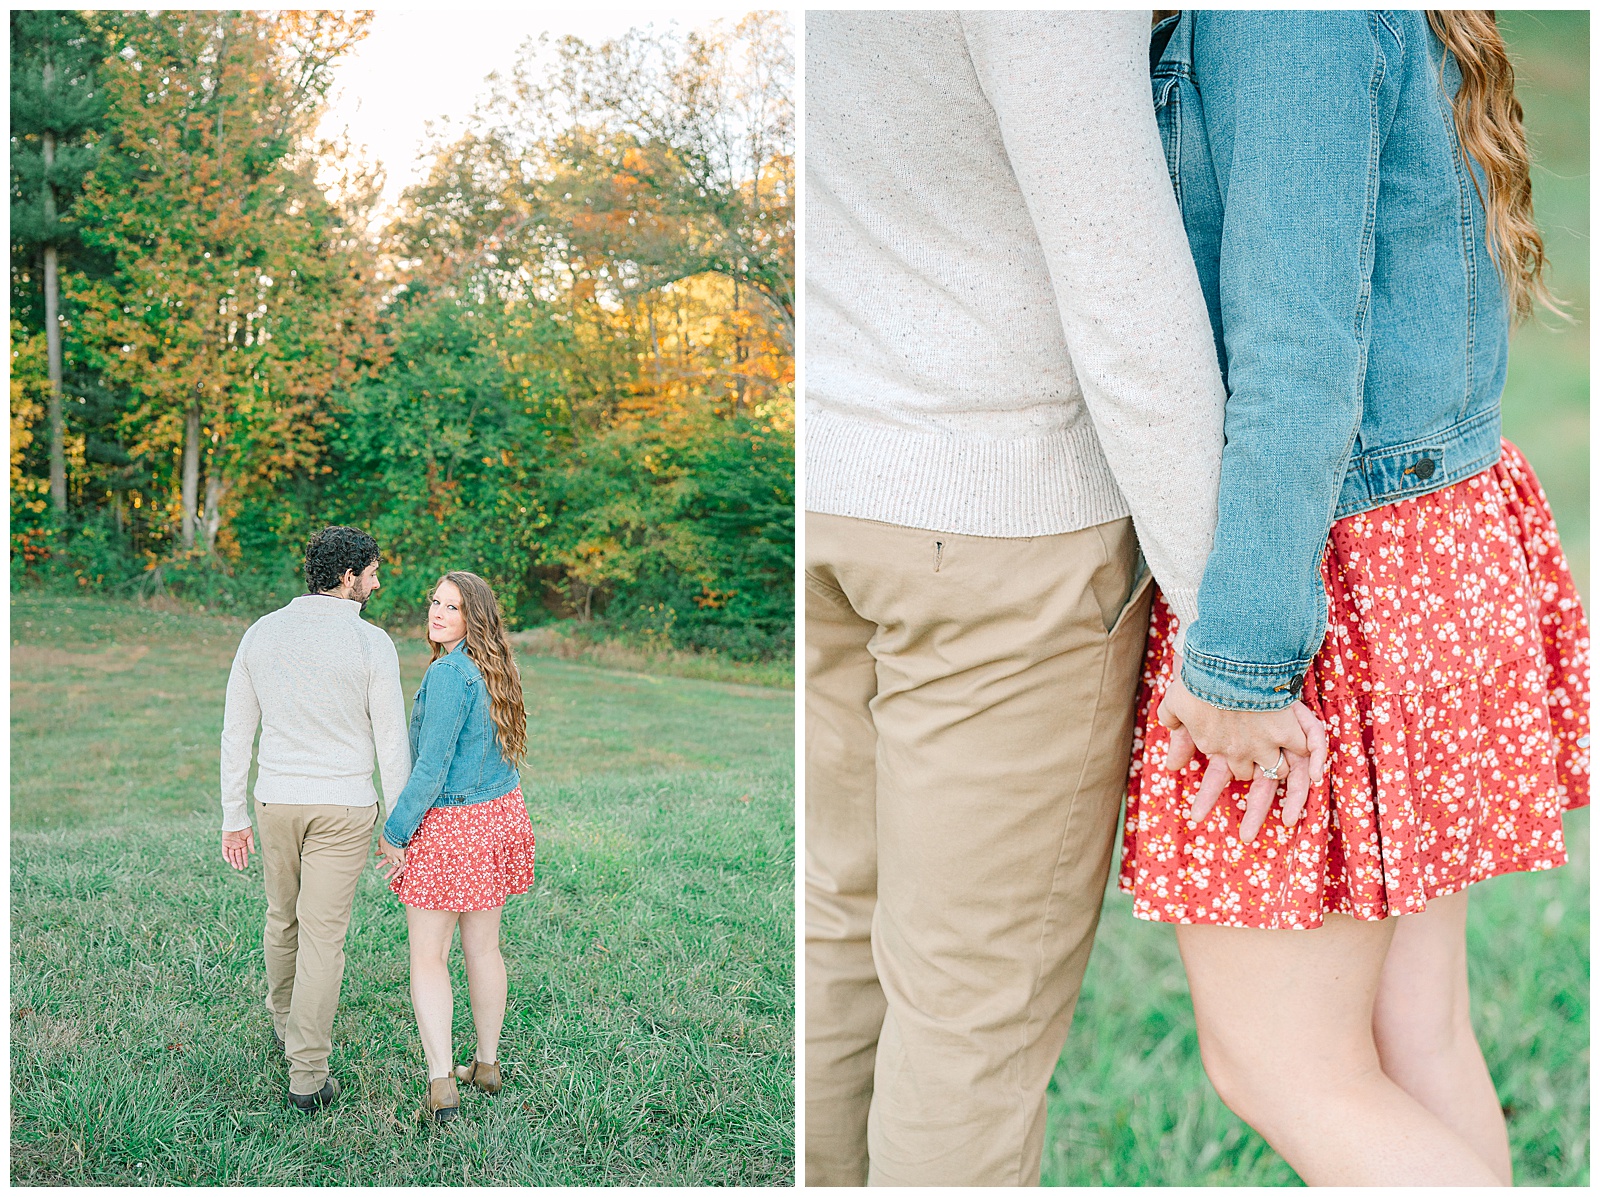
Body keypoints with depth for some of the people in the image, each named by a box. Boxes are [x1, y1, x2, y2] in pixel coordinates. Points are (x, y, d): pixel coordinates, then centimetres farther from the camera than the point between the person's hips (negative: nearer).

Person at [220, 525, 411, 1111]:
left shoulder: (262, 633, 2)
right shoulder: (371, 643, -11)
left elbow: (236, 732, 5)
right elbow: (391, 743, -10)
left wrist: (234, 816, 13)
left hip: (275, 801, 4)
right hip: (342, 807, -4)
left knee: (283, 918, 24)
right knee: (323, 935, 1)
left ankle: (285, 1022, 46)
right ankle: (307, 1073, 5)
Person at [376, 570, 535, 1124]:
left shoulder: (448, 673, -19)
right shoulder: (495, 670, 7)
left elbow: (431, 767, -21)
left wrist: (394, 832, -11)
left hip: (449, 824, -8)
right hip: (501, 814, 8)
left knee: (427, 958, 2)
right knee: (484, 949, 17)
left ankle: (441, 1084, -1)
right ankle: (486, 1065, 29)